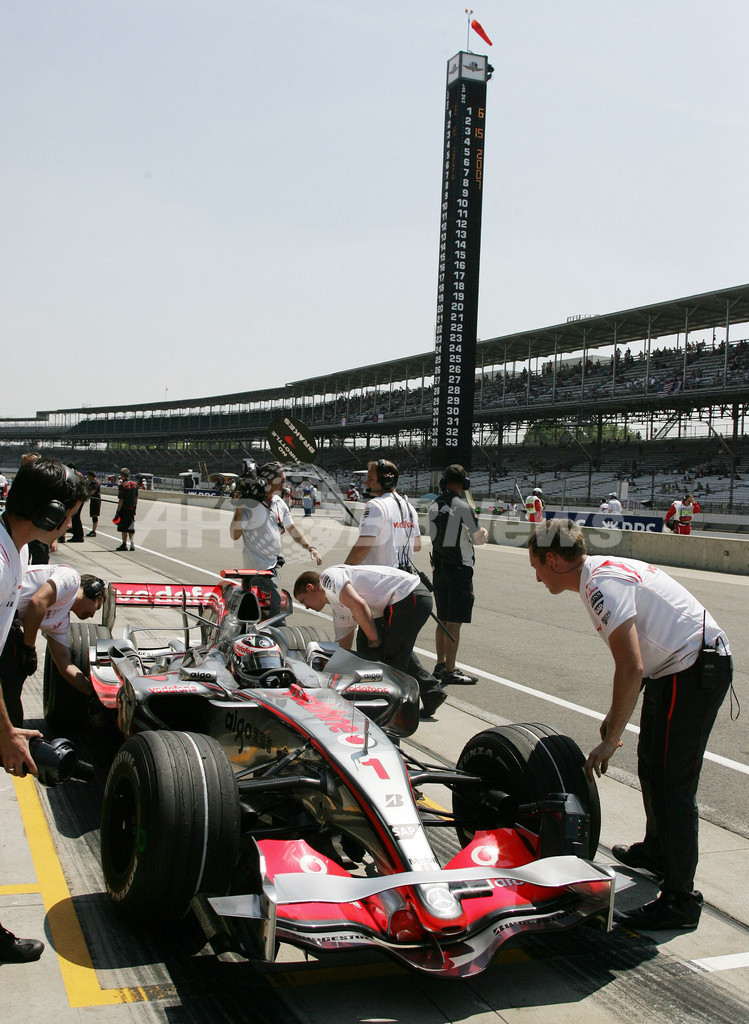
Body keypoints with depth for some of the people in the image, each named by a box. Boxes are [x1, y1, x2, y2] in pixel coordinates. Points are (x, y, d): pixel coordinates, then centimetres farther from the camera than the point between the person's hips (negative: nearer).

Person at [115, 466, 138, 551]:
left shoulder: (122, 485, -15)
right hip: (132, 509, 6)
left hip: (124, 509, -6)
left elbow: (121, 500, -16)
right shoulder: (135, 484, 6)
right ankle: (132, 544, 1)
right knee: (130, 528, 11)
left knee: (123, 528, 3)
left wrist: (118, 511, -12)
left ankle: (124, 545, 7)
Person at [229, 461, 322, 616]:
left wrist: (310, 548, 6)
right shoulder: (249, 505, -15)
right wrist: (239, 508, -29)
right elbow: (234, 535, -20)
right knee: (276, 611, -13)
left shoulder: (279, 503, 9)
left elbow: (292, 528, 17)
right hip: (258, 567, -9)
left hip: (273, 565, 9)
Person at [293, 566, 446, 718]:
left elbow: (358, 605, -18)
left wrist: (375, 641, -9)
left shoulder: (328, 576, -3)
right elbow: (343, 650, 29)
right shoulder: (339, 611, 26)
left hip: (409, 596, -10)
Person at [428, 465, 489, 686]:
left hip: (439, 567, 7)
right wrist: (485, 534, 15)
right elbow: (478, 538, -8)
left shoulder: (434, 505, 5)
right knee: (454, 623, -3)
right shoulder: (462, 507, -15)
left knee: (443, 621, 15)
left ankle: (441, 665, 23)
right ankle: (450, 671, -1)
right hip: (459, 569, -7)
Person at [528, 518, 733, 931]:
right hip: (678, 667, 11)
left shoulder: (602, 584, -20)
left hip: (694, 671, -11)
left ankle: (679, 900, 1)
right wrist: (615, 714, 18)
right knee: (651, 764, 22)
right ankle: (656, 851, 42)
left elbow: (631, 669, -26)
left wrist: (611, 740, -18)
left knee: (671, 784, -7)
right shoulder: (605, 570, 12)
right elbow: (637, 658, 19)